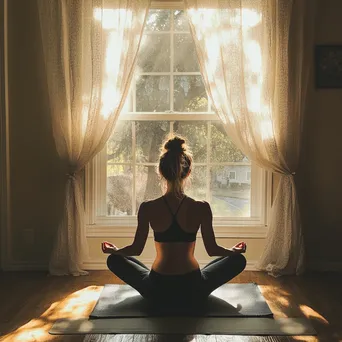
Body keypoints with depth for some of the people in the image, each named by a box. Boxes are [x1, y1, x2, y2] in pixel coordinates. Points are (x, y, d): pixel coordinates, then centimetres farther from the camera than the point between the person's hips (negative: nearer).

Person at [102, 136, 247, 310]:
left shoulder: (147, 208, -11)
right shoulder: (201, 208, -12)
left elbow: (136, 249, 0)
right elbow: (213, 250, -1)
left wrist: (113, 250, 22)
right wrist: (235, 250, 20)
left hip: (157, 291, 1)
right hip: (193, 291, 0)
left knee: (114, 260, 24)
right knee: (238, 260, 22)